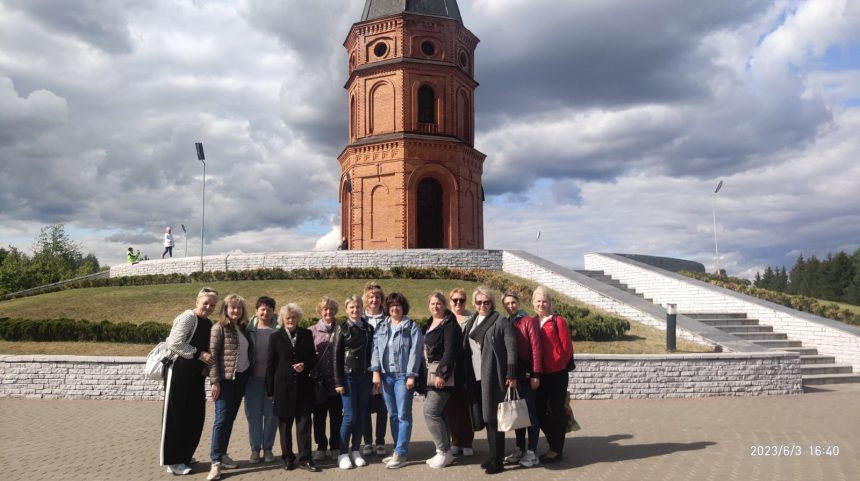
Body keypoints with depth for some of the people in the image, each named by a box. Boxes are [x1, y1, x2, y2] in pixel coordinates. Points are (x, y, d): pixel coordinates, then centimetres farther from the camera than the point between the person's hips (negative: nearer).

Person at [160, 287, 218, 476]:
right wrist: (199, 354, -18)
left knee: (195, 416, 11)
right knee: (176, 417, 0)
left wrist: (206, 367, 7)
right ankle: (173, 461, 9)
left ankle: (184, 456, 25)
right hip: (179, 373, -8)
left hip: (197, 375, 8)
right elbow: (174, 343, -20)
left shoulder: (208, 323, 13)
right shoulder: (187, 318, -11)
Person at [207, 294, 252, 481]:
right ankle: (216, 462, -4)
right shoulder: (219, 328, -8)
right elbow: (212, 354, -12)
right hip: (225, 380, -6)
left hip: (241, 379, 6)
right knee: (222, 419, -6)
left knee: (230, 418, 12)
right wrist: (214, 381, -18)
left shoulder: (243, 328, 11)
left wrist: (249, 376, 10)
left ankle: (222, 454, 21)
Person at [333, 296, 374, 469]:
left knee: (361, 415, 5)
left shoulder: (368, 329, 9)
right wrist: (338, 382, -8)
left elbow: (371, 352, 10)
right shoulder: (342, 329, -1)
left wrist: (373, 375, 3)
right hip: (348, 376, -3)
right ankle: (343, 454, 5)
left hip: (364, 377, 4)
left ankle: (356, 451, 16)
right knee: (350, 416, -6)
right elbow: (336, 356, -3)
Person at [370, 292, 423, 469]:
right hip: (386, 375, 5)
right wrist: (376, 372, -1)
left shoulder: (412, 327, -1)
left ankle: (400, 453, -1)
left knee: (403, 415, -4)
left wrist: (411, 375, -13)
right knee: (392, 415, 10)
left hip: (403, 375, -5)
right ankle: (399, 450, 19)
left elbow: (415, 352, -7)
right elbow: (376, 349, 8)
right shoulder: (381, 327, 13)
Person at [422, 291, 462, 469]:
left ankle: (444, 452, -1)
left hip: (442, 373, -8)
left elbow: (450, 350, -17)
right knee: (439, 413, 9)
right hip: (430, 373, 8)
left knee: (430, 411, -11)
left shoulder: (449, 324, -9)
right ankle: (444, 452, 16)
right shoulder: (429, 324, 16)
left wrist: (442, 374, -22)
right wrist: (425, 374, 14)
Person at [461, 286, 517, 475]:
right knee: (485, 417, 11)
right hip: (476, 376, 6)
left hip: (493, 376, -6)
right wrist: (465, 375, 10)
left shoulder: (500, 321, -5)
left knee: (493, 416, -3)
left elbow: (511, 348, -10)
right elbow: (465, 348, 15)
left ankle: (497, 460, 4)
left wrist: (511, 375, -15)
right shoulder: (471, 322, 14)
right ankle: (493, 455, 22)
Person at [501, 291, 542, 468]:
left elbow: (536, 347, -11)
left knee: (530, 411, -1)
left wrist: (536, 374, -16)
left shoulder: (529, 321, -6)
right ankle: (520, 449, 20)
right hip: (512, 373, 5)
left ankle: (532, 453, 4)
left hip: (527, 372, -5)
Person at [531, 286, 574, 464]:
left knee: (556, 411, 3)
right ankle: (553, 446, 25)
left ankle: (557, 450, 14)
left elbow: (567, 347, -7)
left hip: (557, 374, -5)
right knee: (540, 411, 10)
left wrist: (559, 365, 0)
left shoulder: (558, 321, -7)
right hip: (539, 374, 6)